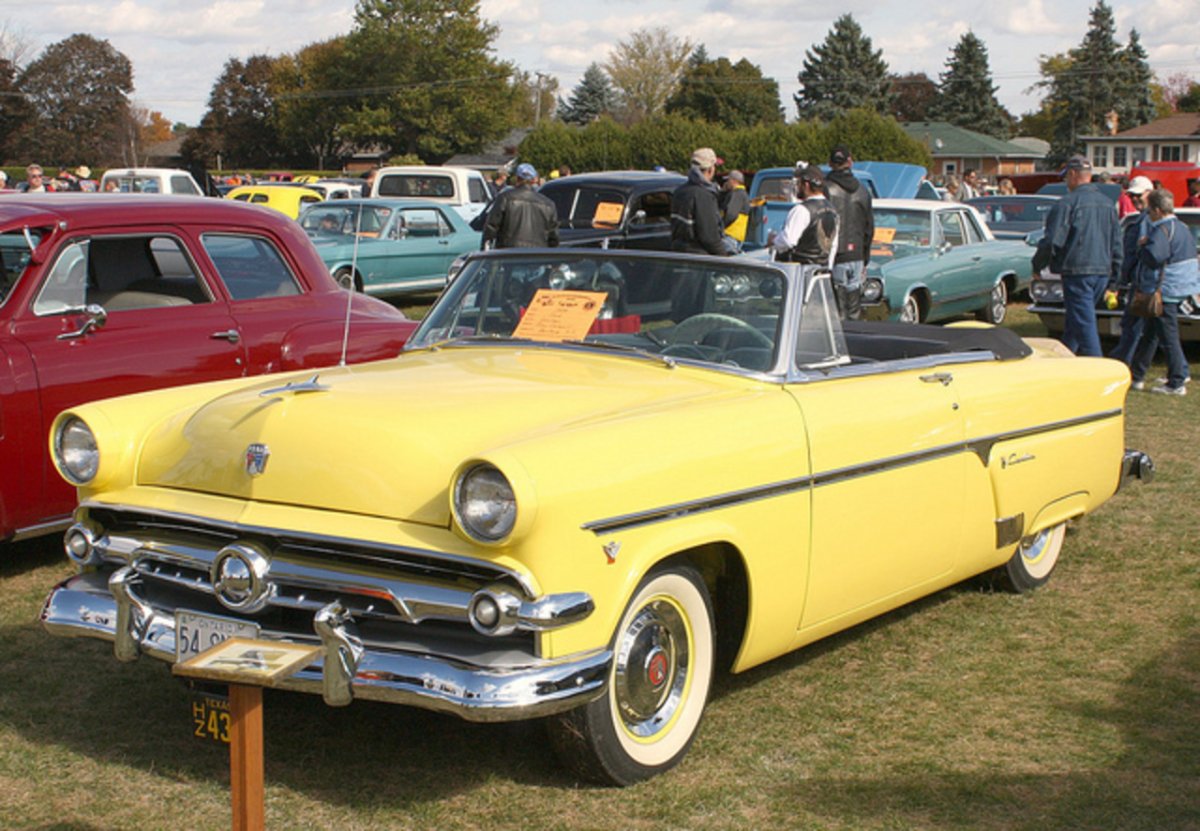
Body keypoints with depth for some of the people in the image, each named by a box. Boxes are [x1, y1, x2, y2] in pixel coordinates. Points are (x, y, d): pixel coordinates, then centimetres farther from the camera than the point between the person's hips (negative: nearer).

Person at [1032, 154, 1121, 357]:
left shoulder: (1067, 203, -11)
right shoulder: (1108, 204, 12)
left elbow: (1052, 241, -13)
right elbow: (1117, 244, 16)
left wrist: (1037, 265, 3)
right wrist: (1115, 275, 22)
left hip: (1077, 273, -7)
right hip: (1102, 273, 7)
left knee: (1085, 326, -7)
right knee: (1073, 323, 19)